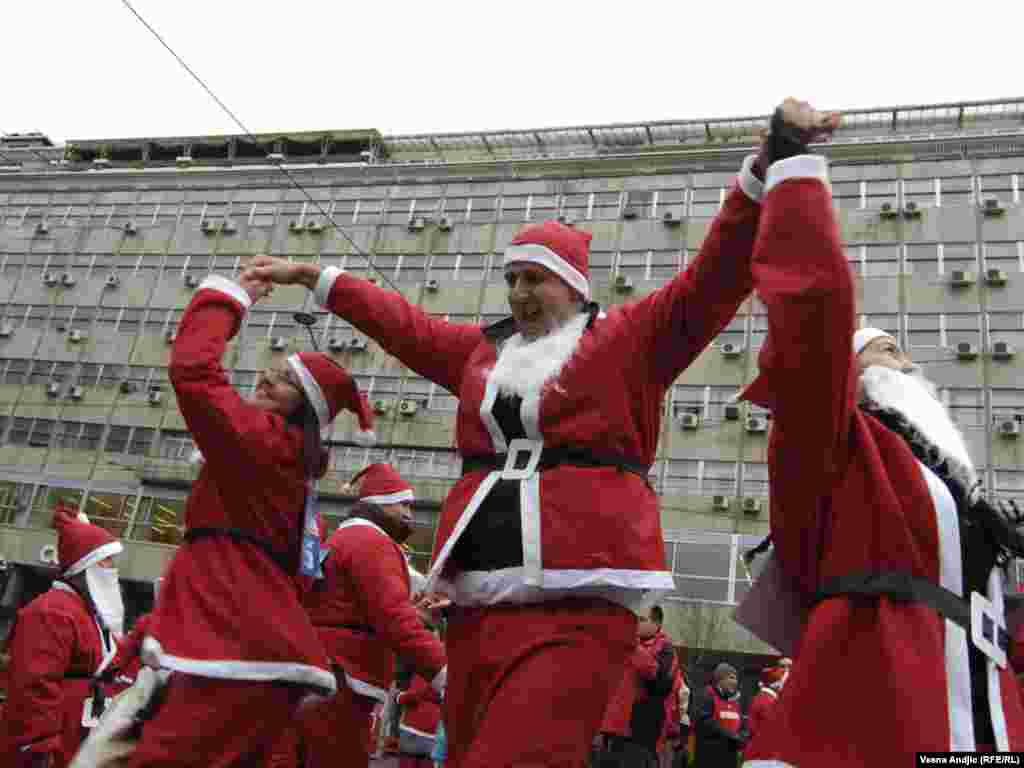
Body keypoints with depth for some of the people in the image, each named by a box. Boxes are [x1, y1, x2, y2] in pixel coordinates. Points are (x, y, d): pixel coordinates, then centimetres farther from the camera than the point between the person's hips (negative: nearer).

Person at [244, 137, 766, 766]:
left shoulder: (629, 337, 7)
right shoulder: (482, 348, 23)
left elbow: (715, 278, -2)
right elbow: (401, 322, 31)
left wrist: (761, 174, -14)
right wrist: (312, 276, 34)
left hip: (577, 601, -6)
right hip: (482, 596, 7)